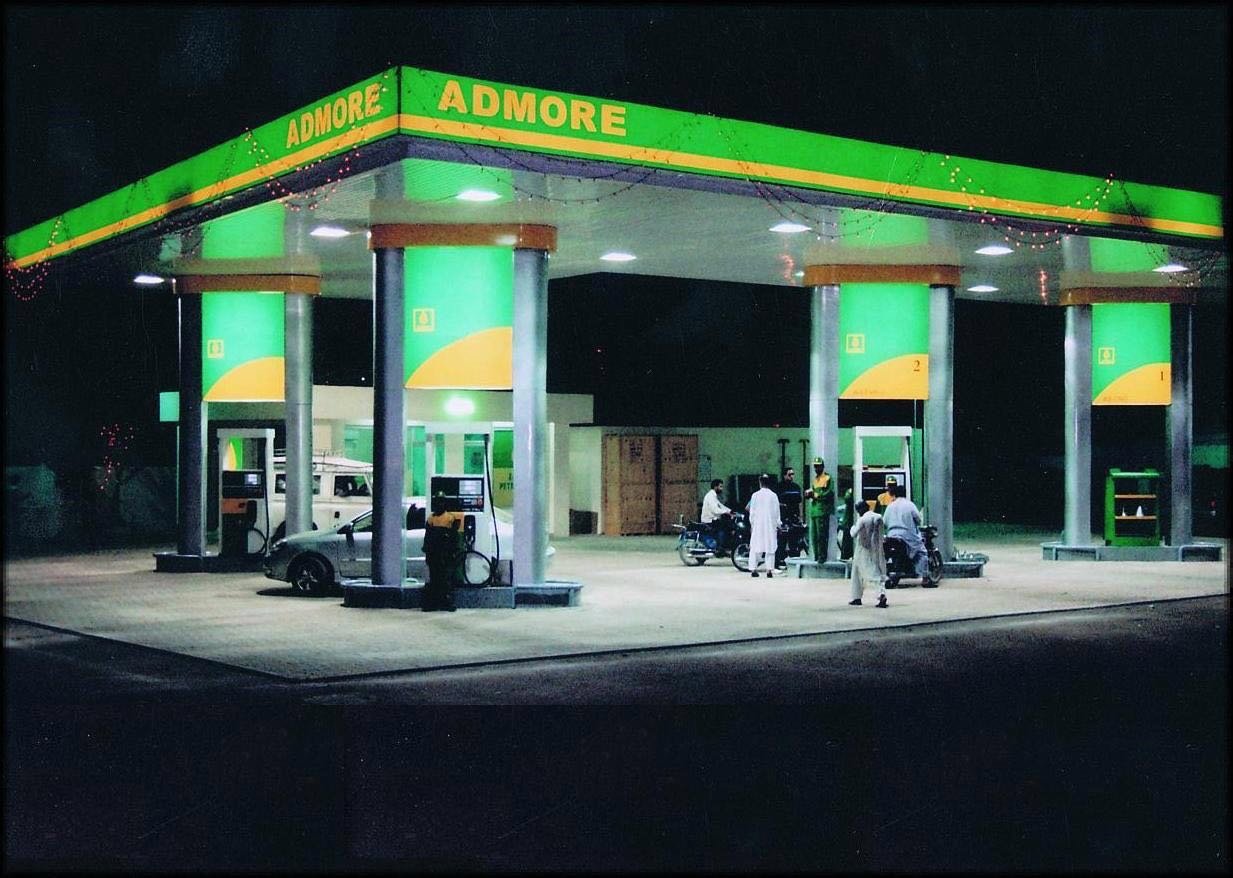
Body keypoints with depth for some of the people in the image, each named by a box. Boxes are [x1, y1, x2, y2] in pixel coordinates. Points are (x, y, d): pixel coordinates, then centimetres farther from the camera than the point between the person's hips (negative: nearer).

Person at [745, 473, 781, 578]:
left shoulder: (755, 495, -3)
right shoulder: (774, 495, -2)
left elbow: (752, 511, 0)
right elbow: (777, 512, 2)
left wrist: (751, 524, 10)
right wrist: (778, 525, 11)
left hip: (757, 525, 0)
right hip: (771, 525, 0)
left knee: (755, 546, 4)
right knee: (770, 547, 2)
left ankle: (753, 569, -1)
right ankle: (769, 570, -5)